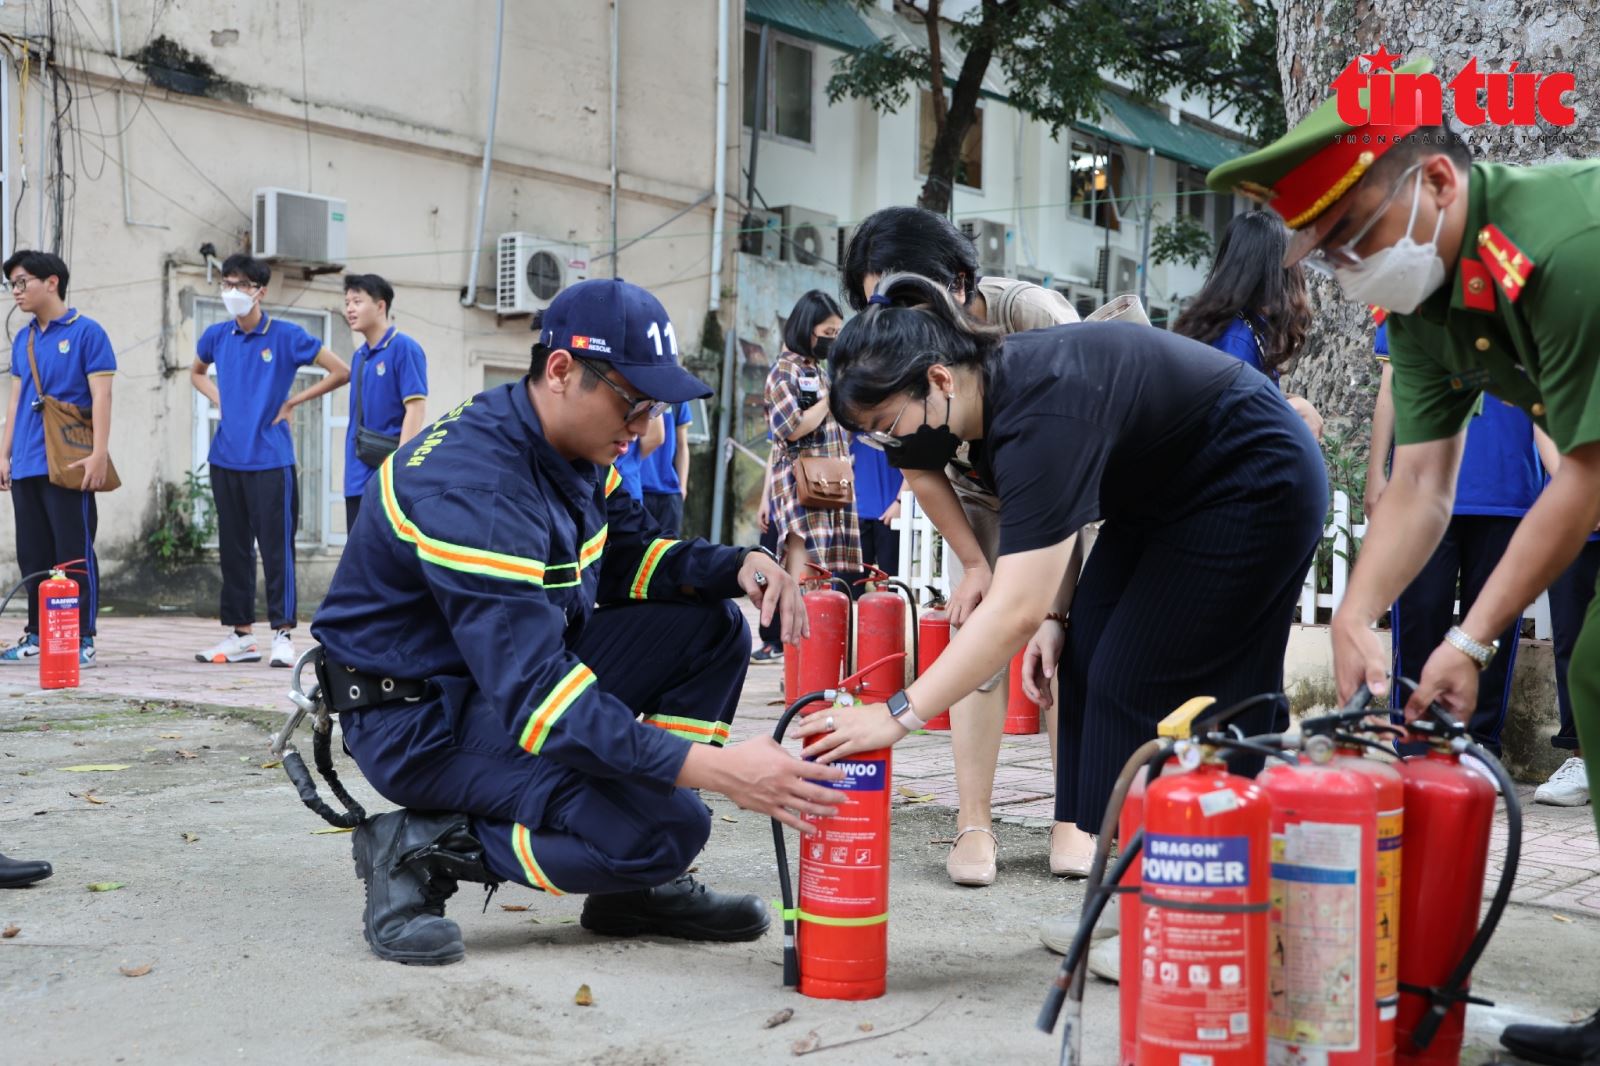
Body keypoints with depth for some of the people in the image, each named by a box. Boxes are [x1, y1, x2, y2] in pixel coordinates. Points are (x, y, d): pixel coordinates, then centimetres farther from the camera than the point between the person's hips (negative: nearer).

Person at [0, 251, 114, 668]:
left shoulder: (86, 332, -4)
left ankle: (82, 640, 1)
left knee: (74, 554, -4)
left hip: (67, 465, -7)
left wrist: (99, 453, -16)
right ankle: (38, 637, 17)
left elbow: (101, 396, -9)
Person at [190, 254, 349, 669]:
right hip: (226, 459, 5)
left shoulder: (286, 336, -5)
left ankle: (282, 633, 3)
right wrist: (219, 399, 9)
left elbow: (341, 372, -4)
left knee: (276, 547, -4)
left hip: (270, 459, -5)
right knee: (233, 548, 9)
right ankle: (241, 633, 18)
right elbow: (197, 373, 29)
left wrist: (291, 403, -5)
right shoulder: (217, 336, 8)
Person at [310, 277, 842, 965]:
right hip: (421, 717, -10)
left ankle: (634, 887, 3)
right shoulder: (476, 486, -30)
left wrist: (740, 566, -9)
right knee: (662, 829, -24)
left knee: (710, 627, 1)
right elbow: (533, 696, -36)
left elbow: (627, 556, 12)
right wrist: (711, 767, -42)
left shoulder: (574, 448, 0)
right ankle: (423, 847, -7)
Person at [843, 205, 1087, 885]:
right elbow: (920, 468, -10)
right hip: (979, 496, 3)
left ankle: (1073, 818, 1)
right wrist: (974, 562, -12)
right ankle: (973, 823, -6)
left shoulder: (1034, 313, -36)